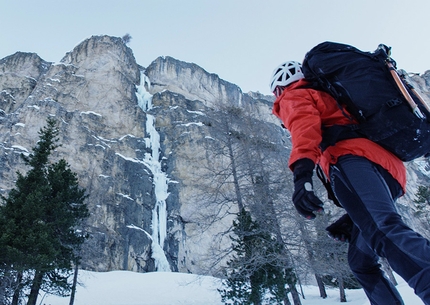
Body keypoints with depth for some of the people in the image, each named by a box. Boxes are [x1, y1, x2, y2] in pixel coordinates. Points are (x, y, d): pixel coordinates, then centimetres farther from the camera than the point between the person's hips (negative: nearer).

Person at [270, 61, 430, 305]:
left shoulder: (295, 96, 20)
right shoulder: (328, 97, 43)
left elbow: (305, 126, -7)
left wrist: (302, 172, -26)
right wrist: (353, 216, 35)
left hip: (352, 159, -9)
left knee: (383, 232, -33)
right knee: (361, 262, 10)